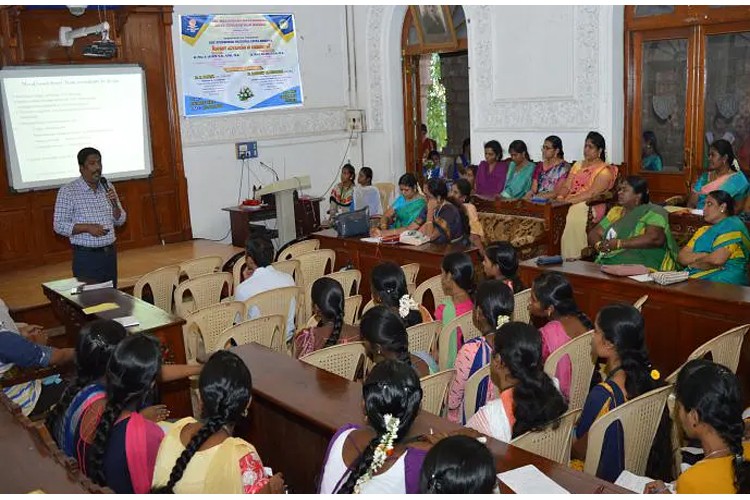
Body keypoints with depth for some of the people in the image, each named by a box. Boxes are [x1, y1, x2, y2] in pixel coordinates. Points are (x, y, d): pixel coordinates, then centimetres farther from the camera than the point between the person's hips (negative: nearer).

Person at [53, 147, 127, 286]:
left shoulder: (107, 187, 8)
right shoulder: (67, 191, -7)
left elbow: (120, 221, 10)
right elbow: (59, 225, -9)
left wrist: (114, 203, -8)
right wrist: (87, 227, -20)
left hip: (110, 253, 5)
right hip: (86, 255, -5)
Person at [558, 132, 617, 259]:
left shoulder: (604, 171, 2)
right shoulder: (577, 165, 24)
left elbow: (591, 194, -12)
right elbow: (566, 186, 16)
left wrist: (568, 200, -22)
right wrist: (560, 197, -8)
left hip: (589, 207, -6)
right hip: (570, 205, 6)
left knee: (575, 215, -37)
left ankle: (573, 259, -30)